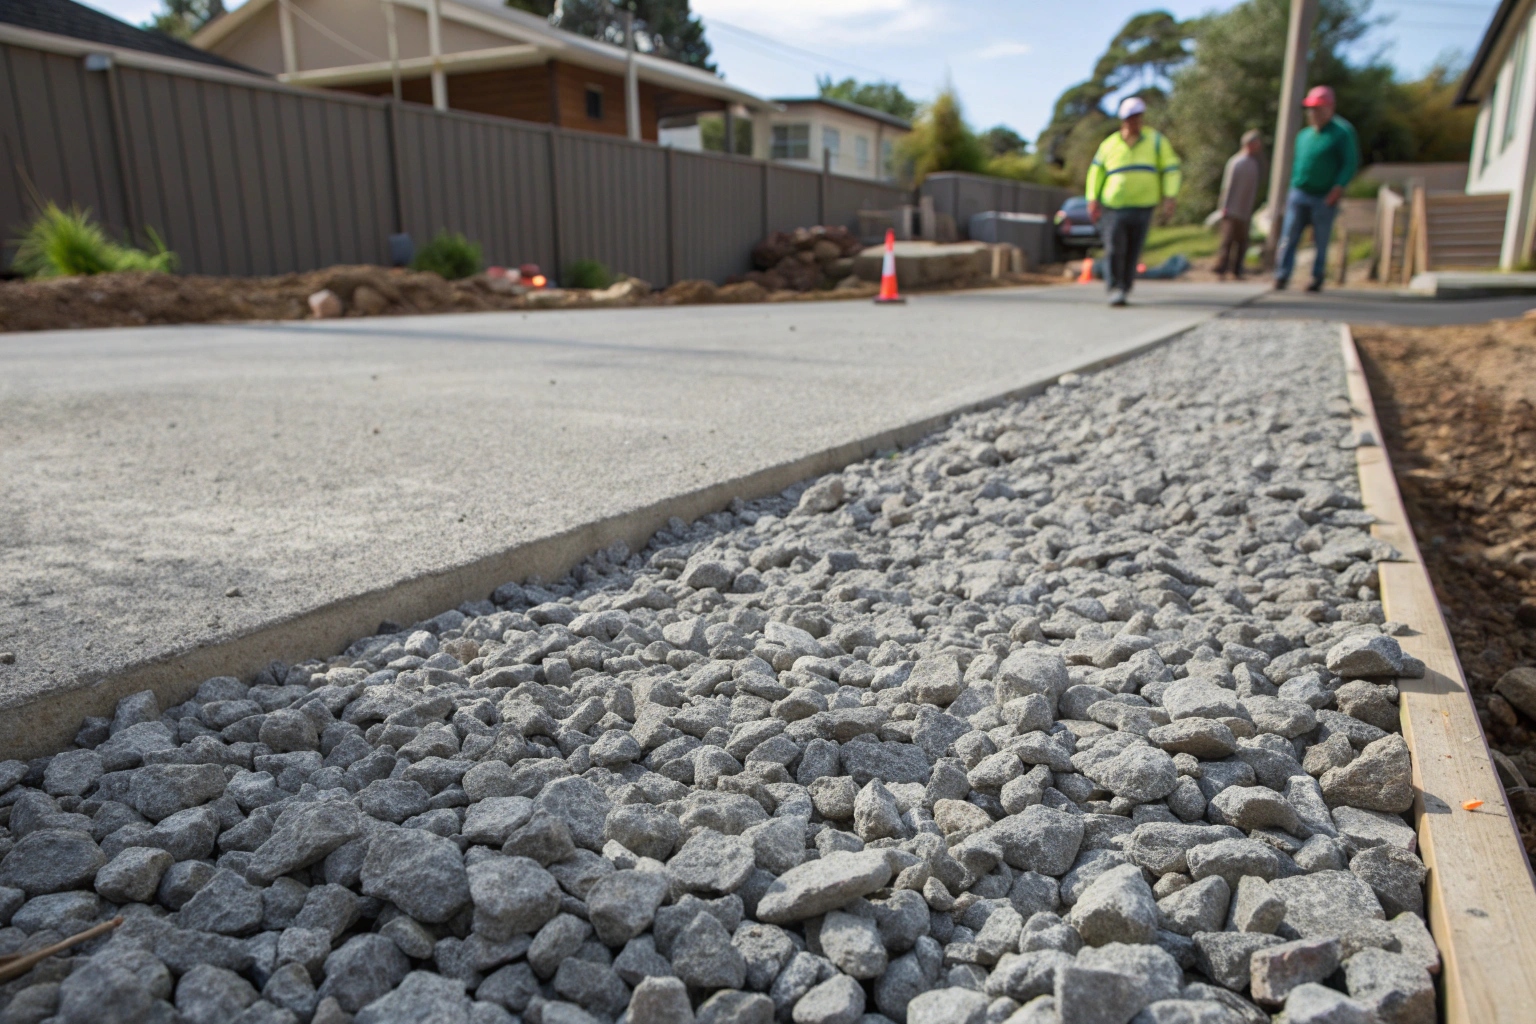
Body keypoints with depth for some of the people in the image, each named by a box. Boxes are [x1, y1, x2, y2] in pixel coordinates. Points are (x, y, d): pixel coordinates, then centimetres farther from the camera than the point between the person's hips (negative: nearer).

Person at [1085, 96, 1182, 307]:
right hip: (1113, 207, -1)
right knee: (1114, 248, -16)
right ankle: (1114, 288, -11)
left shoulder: (1155, 140, 9)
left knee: (1132, 253, 2)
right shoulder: (1109, 145, 8)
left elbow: (1170, 168, 9)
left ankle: (1124, 289, 13)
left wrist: (1169, 196, -4)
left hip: (1142, 207, 1)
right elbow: (1096, 171, 12)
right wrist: (1093, 199, -1)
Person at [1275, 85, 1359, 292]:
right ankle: (1282, 276, -7)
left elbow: (1350, 163, -6)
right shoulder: (1304, 135, 14)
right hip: (1299, 196, 4)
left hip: (1325, 199, -4)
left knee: (1321, 242, 3)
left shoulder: (1342, 132, -2)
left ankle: (1317, 279, 10)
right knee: (1289, 238, -6)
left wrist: (1339, 187, -19)